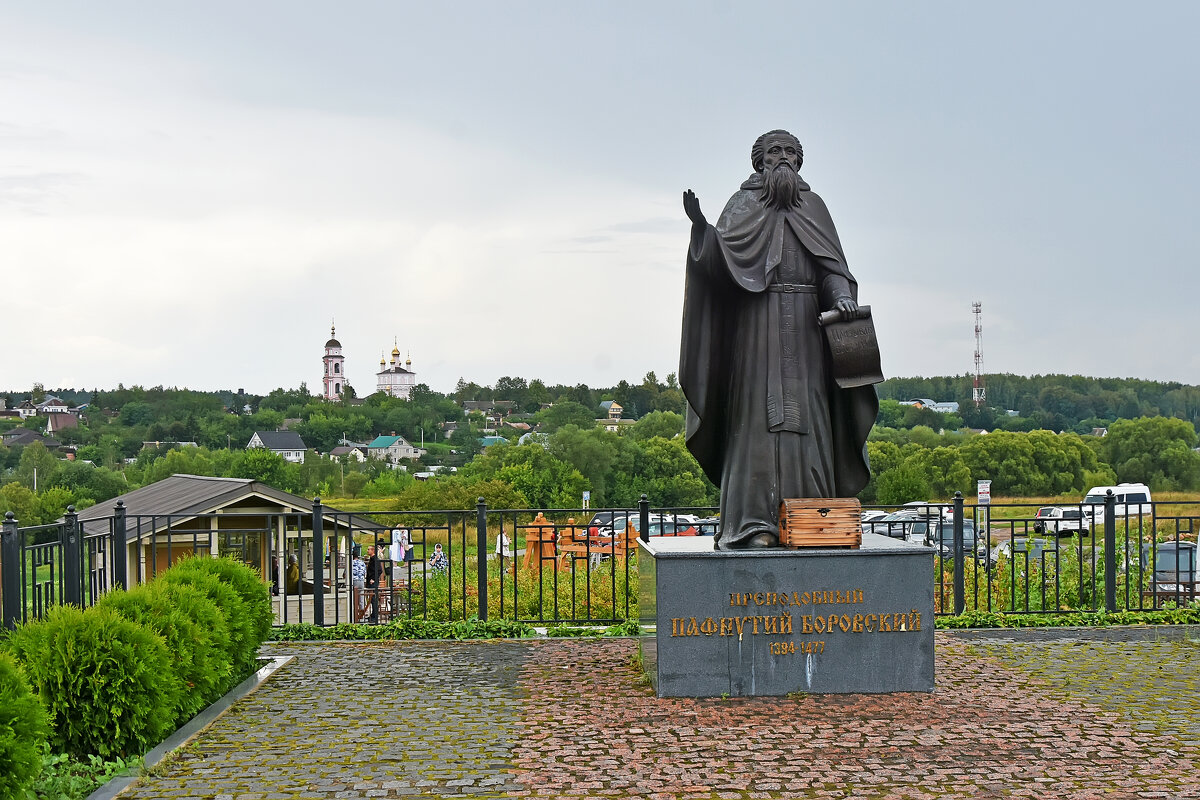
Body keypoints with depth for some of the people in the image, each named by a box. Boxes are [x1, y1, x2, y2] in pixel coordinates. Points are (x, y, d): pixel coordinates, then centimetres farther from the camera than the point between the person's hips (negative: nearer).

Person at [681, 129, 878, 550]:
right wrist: (700, 226, -23)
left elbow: (831, 264, 8)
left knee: (805, 415, -2)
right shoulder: (743, 204, 10)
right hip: (757, 323, -3)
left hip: (803, 325, 3)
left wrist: (843, 296, -12)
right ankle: (756, 521, -11)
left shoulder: (813, 206, 17)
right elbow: (720, 259, -5)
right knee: (760, 413, -9)